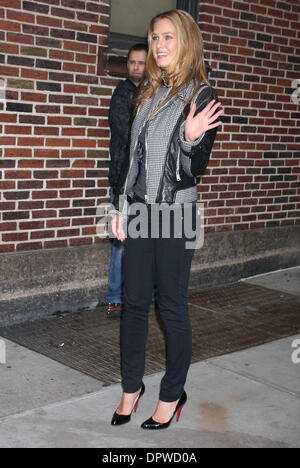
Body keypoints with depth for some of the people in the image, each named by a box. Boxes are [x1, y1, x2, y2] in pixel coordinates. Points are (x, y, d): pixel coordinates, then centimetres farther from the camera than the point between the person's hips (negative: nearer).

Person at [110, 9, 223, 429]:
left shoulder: (201, 96, -7)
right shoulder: (150, 93, 12)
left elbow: (193, 170, -10)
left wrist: (191, 139, -29)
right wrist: (122, 206, 14)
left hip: (175, 212, -6)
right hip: (139, 210, 6)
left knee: (172, 306, 3)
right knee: (134, 301, 10)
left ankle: (173, 395, 19)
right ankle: (132, 386, 25)